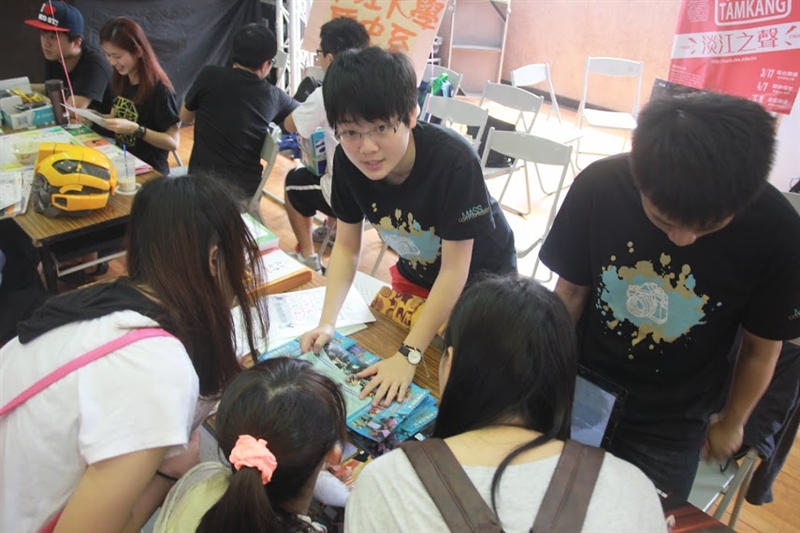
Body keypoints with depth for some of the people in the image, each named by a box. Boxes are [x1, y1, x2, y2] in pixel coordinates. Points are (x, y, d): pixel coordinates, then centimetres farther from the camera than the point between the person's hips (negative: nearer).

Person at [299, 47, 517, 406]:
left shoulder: (454, 160, -38)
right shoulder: (347, 160, -22)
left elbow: (454, 270, -31)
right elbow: (347, 247, -10)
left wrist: (408, 355, -31)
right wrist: (327, 323, -21)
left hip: (479, 275, -4)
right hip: (417, 272, 5)